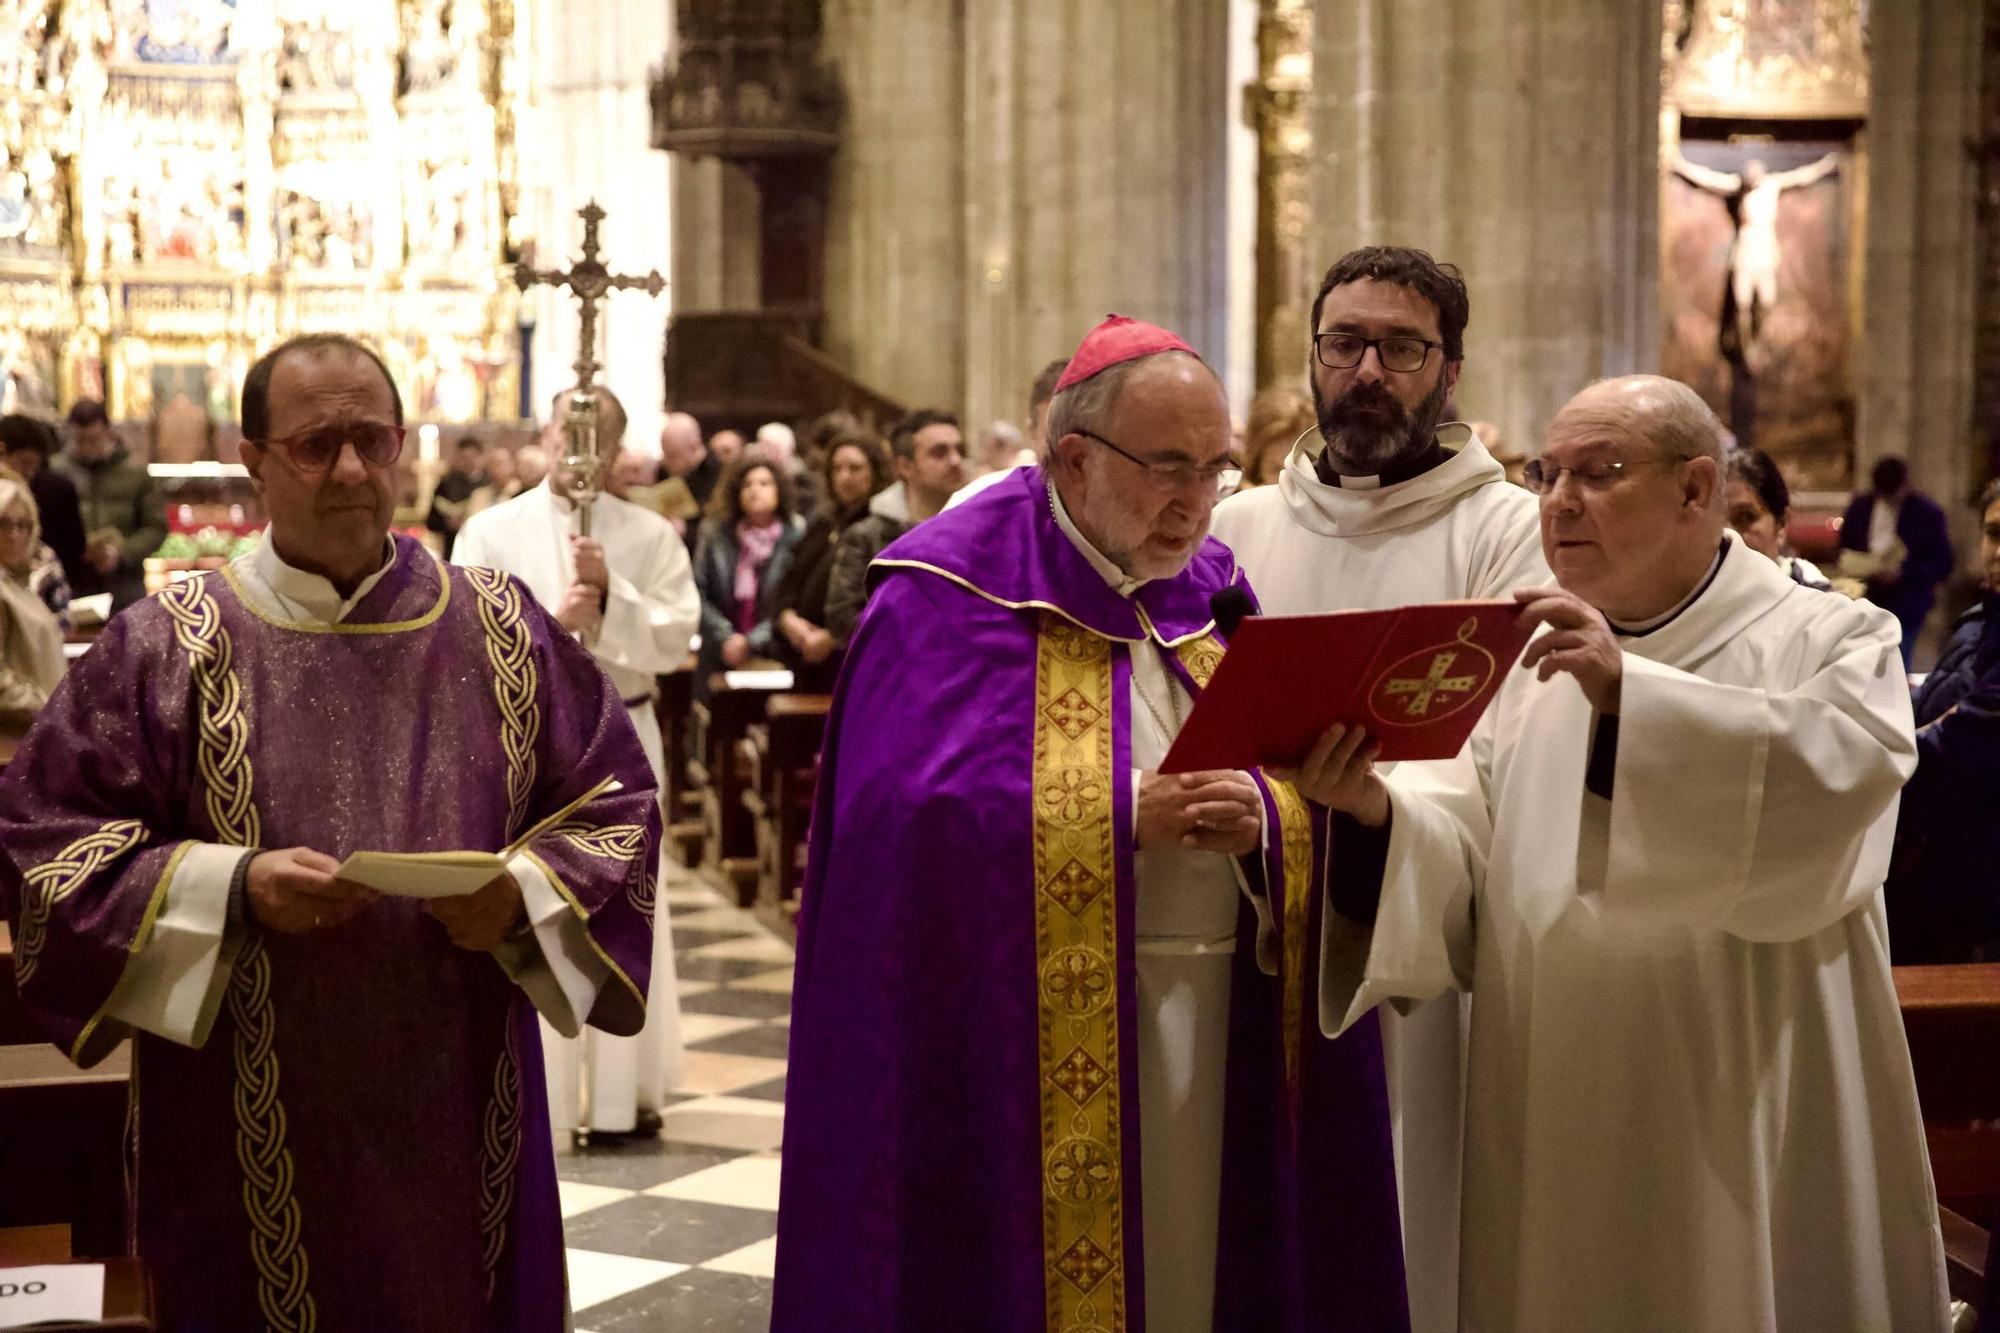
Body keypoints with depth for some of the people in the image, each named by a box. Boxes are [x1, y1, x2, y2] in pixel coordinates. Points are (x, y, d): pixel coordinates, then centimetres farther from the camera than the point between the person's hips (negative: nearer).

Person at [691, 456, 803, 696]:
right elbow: (698, 594, 3)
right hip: (720, 662, 3)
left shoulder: (795, 538, -4)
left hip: (774, 659, -3)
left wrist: (752, 642, -10)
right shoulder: (715, 536, 7)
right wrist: (726, 637, -8)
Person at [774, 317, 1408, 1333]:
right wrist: (1126, 817, -22)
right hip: (1025, 1047, -5)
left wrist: (1262, 818, -16)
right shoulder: (954, 592, -6)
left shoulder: (1211, 590, 11)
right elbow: (919, 817, -16)